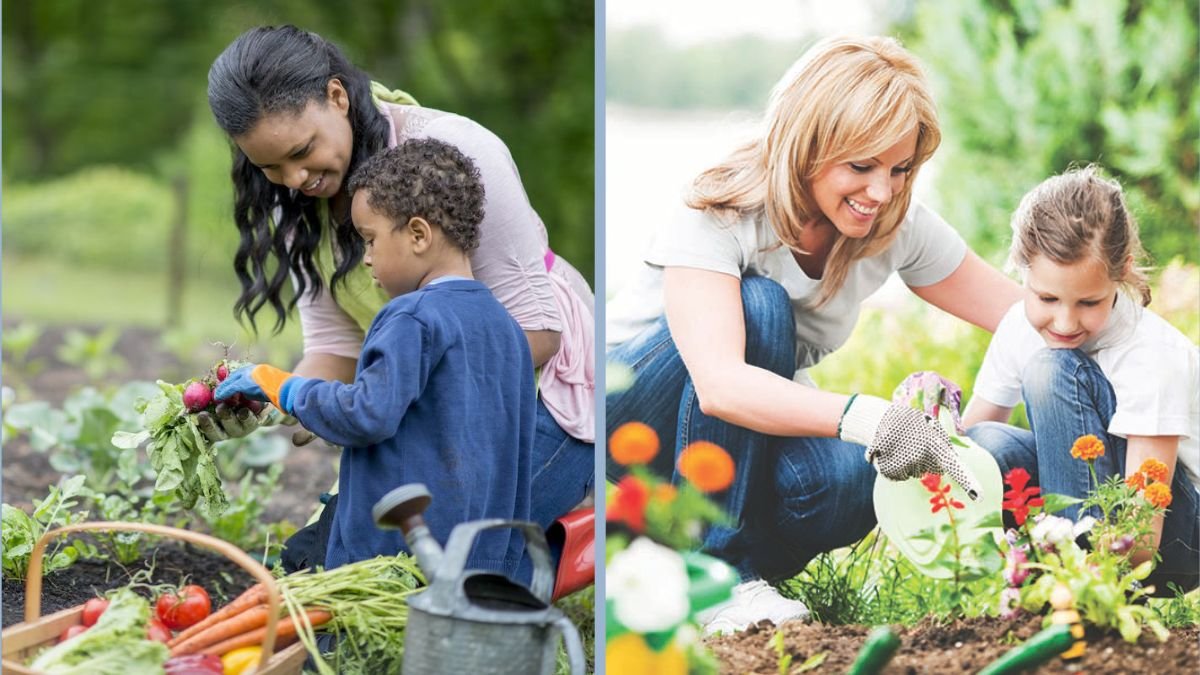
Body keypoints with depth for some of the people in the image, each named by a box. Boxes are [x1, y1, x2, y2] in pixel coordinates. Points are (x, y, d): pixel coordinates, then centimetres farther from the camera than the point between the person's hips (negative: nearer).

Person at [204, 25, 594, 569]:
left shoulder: (455, 151, -24)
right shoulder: (300, 204, -4)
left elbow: (536, 329, -23)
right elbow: (335, 349, -3)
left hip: (538, 389, -7)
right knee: (315, 554, -3)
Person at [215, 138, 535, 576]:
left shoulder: (412, 318, -13)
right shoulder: (508, 328, 13)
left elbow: (368, 415, -22)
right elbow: (517, 459, 17)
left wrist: (281, 387, -8)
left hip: (393, 552, -8)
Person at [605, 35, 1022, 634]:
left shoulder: (900, 227, -13)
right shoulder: (720, 217, -29)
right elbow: (719, 385, -44)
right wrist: (865, 417, -58)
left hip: (754, 439, 4)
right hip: (630, 405, -4)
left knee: (844, 485, -32)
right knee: (758, 306, -34)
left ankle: (751, 559, 1)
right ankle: (712, 569, -24)